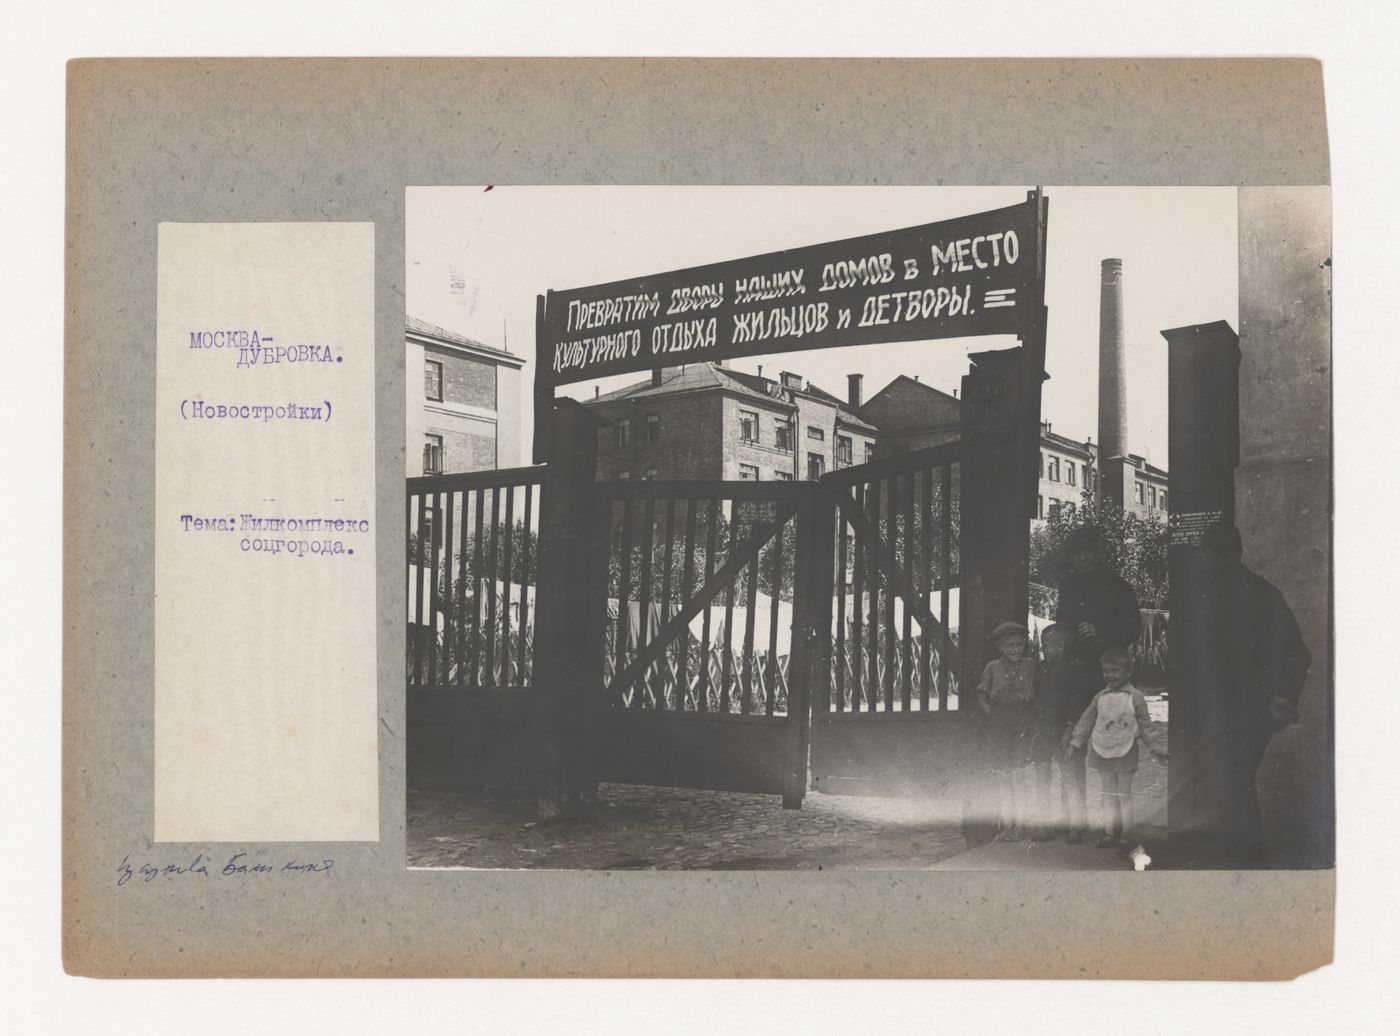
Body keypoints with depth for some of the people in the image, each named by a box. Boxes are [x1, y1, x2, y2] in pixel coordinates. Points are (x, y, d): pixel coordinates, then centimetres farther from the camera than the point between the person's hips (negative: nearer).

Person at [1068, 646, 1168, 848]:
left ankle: (1124, 834, 9)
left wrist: (1157, 747, -1)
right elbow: (1086, 720, 11)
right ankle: (1109, 833, 14)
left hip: (1125, 751, -3)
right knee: (1108, 794, 8)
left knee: (1124, 795, 3)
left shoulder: (1135, 697, -5)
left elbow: (1145, 725, 1)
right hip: (1102, 751, 3)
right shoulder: (1100, 697, 5)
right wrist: (1075, 742, 8)